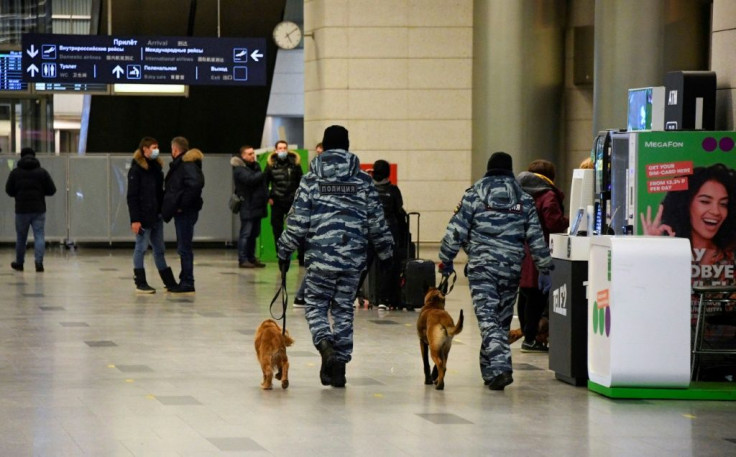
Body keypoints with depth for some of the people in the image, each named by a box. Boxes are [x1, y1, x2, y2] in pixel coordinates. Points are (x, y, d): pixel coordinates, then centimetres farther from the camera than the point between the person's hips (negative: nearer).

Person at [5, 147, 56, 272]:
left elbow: (9, 190, 2)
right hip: (39, 209, 0)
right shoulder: (42, 172, -1)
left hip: (21, 210, 0)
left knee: (21, 237, 12)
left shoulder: (15, 172, -1)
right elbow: (52, 190, -1)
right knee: (39, 236, 0)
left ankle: (19, 263, 23)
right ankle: (39, 261, -15)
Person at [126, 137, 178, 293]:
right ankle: (140, 284, 6)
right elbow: (132, 196, -12)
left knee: (159, 249, 11)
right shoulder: (136, 169, -9)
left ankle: (170, 283, 14)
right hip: (143, 216, -7)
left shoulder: (156, 167, 12)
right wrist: (135, 219, -17)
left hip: (156, 215, 7)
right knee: (141, 248, 1)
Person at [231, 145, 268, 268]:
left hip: (257, 206, 8)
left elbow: (261, 182, 17)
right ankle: (243, 260, -6)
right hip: (247, 207, -8)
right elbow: (250, 179, -26)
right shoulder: (239, 169, -10)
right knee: (245, 234, -7)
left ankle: (251, 258, 17)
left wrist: (265, 197, 3)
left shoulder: (255, 166, 17)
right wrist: (262, 174, -11)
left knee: (254, 234, 11)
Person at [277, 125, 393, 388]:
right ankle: (340, 364, 11)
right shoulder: (363, 181, 5)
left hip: (320, 256, -2)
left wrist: (284, 252, 6)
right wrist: (386, 252, 19)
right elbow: (376, 221, 8)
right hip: (354, 258, 2)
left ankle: (326, 345, -17)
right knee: (344, 309, 12)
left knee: (316, 305, 10)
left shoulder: (312, 180, -1)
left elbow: (297, 221, -2)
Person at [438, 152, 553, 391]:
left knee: (488, 317, -7)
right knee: (503, 319, 14)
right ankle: (490, 369, 21)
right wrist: (545, 268, 15)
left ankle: (499, 367, -23)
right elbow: (536, 238, 8)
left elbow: (457, 230, -2)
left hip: (481, 265, -3)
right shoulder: (524, 199, 9)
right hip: (512, 268, 3)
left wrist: (446, 259, 8)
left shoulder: (474, 194, 1)